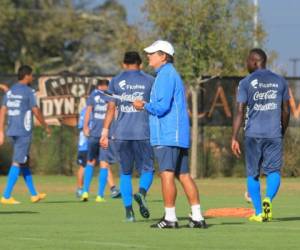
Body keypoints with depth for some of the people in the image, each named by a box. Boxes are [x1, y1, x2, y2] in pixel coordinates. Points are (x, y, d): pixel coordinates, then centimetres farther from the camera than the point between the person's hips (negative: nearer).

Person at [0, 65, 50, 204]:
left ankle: (34, 194, 22)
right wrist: (46, 126, 5)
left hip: (12, 131, 8)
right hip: (24, 132, -8)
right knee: (17, 163, -7)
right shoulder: (28, 92, -9)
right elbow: (36, 112, -9)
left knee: (25, 162, 15)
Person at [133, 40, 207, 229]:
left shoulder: (165, 75, -11)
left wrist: (144, 106, -3)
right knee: (184, 175, 9)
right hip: (179, 135, 10)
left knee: (167, 174, -9)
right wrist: (149, 106, 18)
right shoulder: (173, 74, 21)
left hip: (167, 135, -10)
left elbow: (162, 106, -19)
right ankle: (198, 217, 8)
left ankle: (170, 218, -11)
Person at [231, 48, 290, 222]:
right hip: (274, 134, 1)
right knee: (274, 171, 4)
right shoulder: (280, 81, 10)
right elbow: (286, 111, 12)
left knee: (253, 174, 10)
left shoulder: (247, 82, 0)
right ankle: (268, 199, -24)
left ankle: (258, 213, 9)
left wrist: (234, 138, -7)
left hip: (253, 134, -1)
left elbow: (240, 112, -7)